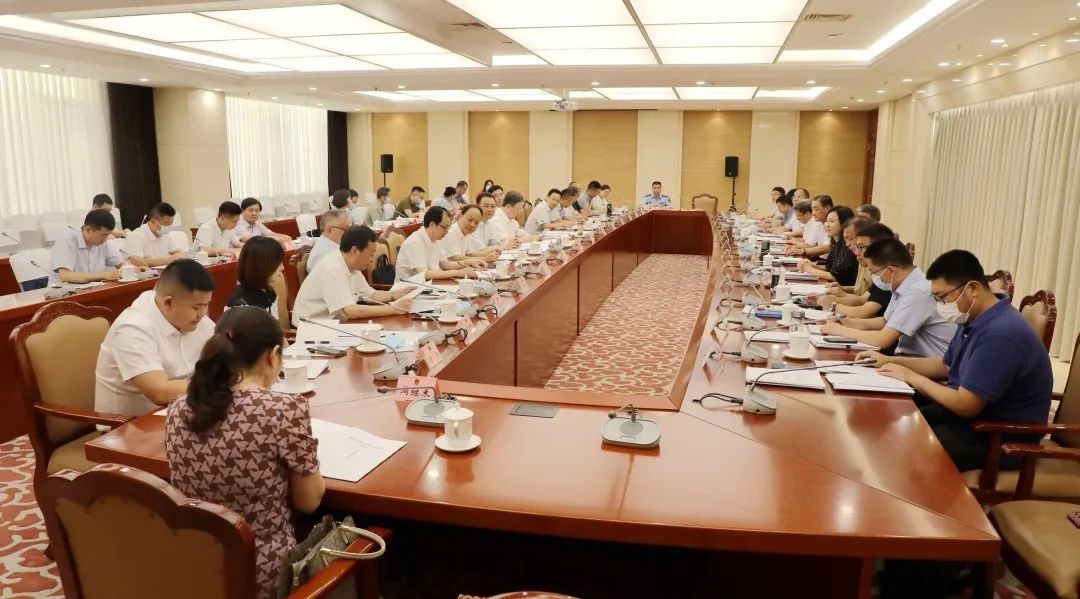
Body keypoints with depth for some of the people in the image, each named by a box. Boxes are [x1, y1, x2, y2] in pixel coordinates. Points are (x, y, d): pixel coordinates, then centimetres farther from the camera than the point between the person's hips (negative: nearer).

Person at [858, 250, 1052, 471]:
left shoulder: (1000, 334, -28)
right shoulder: (973, 319, 4)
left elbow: (965, 405, -27)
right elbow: (945, 365, 19)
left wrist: (912, 377, -14)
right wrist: (890, 360, 7)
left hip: (1000, 439, -10)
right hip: (968, 408, 10)